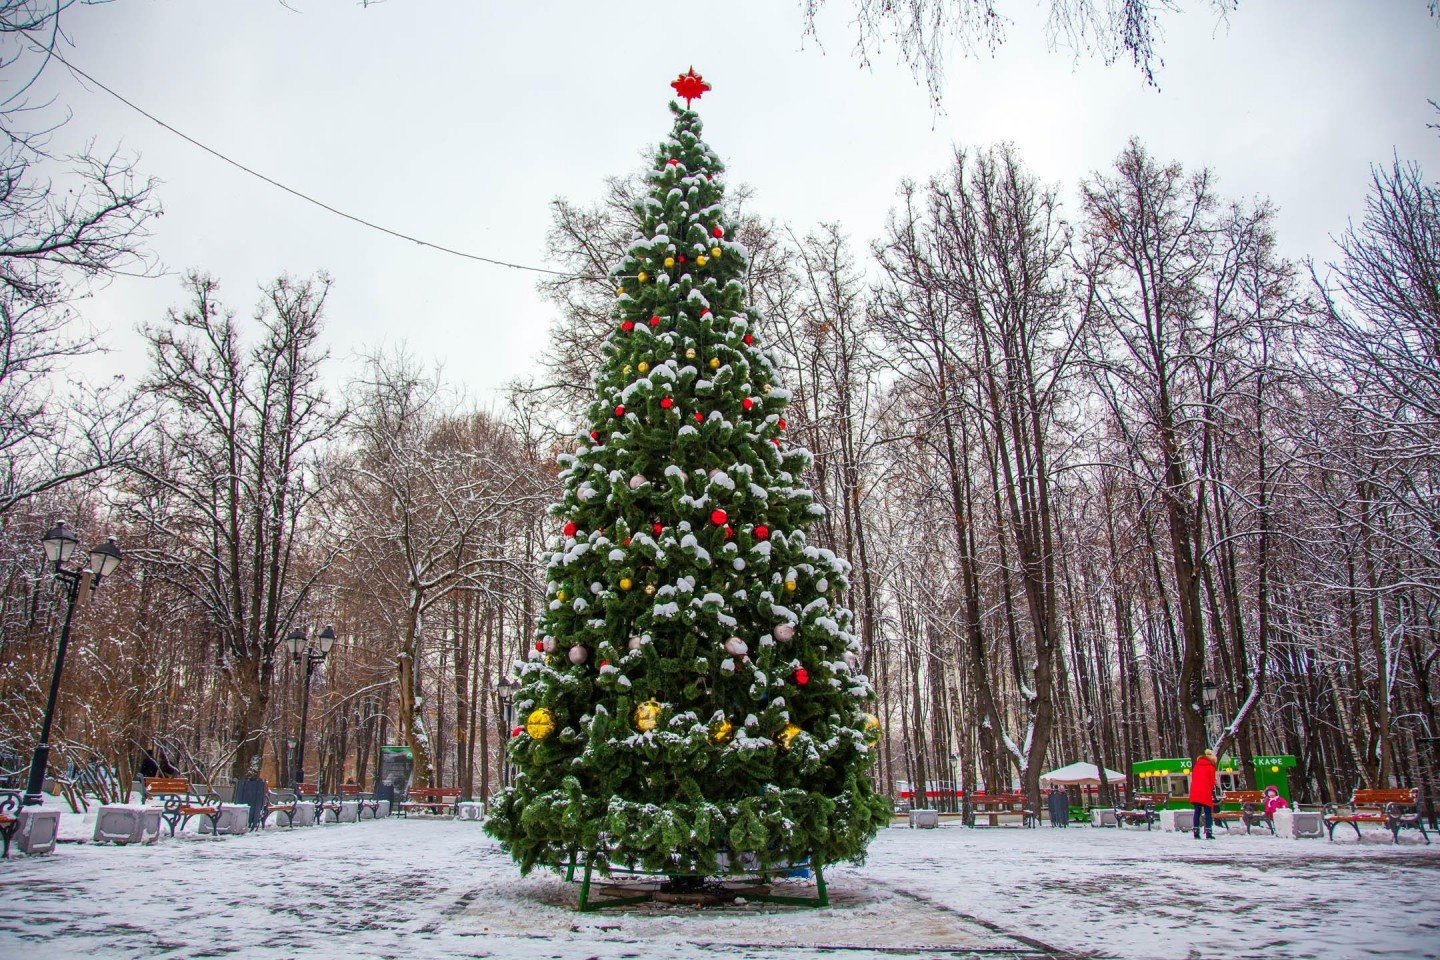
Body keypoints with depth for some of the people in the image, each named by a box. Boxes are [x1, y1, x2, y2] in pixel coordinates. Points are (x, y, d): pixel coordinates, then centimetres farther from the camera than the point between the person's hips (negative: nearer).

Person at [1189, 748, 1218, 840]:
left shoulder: (1196, 765, 17)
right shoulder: (1211, 767, 2)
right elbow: (1212, 781, 0)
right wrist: (1211, 790, 14)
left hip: (1194, 793, 5)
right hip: (1205, 793, -5)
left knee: (1197, 812, 9)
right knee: (1208, 813, 2)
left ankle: (1196, 833, 5)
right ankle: (1208, 833, -5)